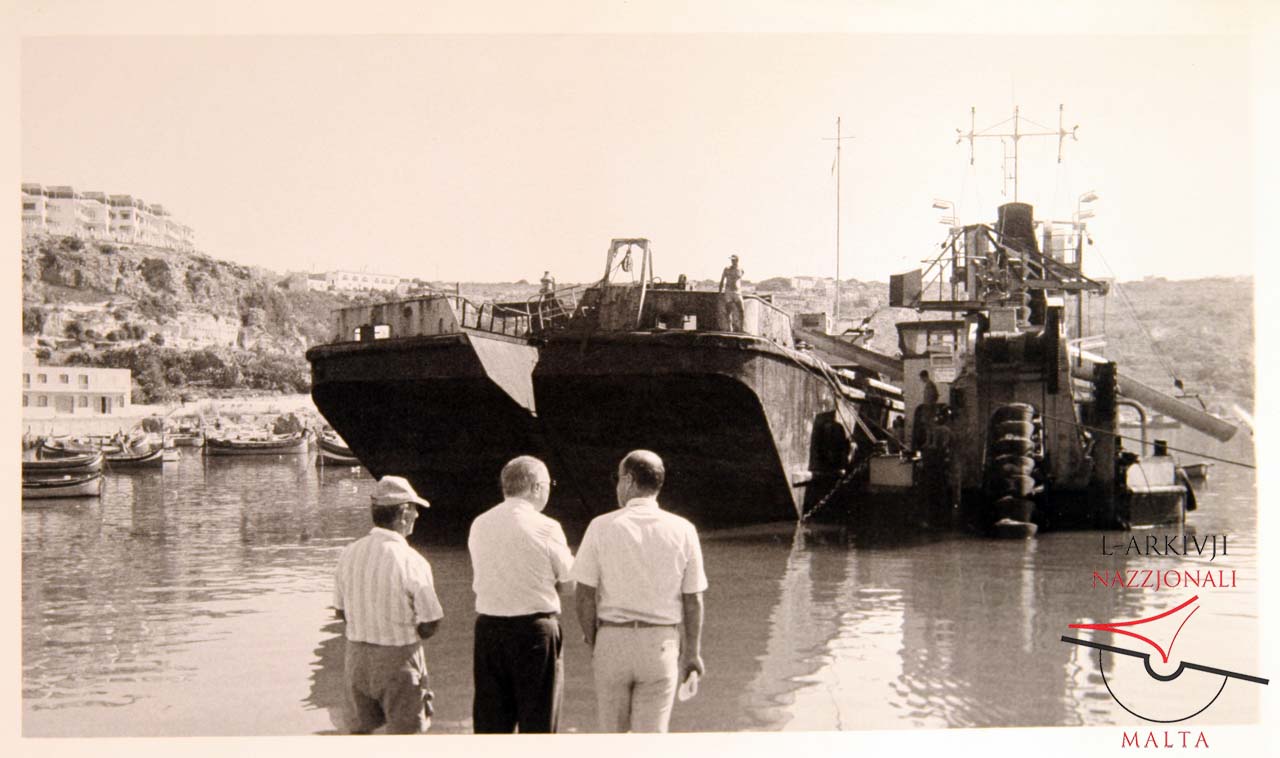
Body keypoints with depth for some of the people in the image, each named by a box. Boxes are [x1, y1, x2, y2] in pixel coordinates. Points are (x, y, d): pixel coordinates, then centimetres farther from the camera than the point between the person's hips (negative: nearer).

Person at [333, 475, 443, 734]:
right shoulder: (411, 562, -18)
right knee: (402, 733, 6)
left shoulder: (350, 553, -1)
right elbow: (430, 625, -13)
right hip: (398, 658, -5)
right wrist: (407, 636, 5)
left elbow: (341, 611, 9)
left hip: (357, 654, 5)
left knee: (359, 730, 14)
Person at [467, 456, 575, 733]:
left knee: (490, 721, 11)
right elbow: (568, 583, -3)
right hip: (535, 628, -5)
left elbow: (484, 580, 13)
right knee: (537, 721, 5)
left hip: (488, 628, 5)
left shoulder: (478, 525, 6)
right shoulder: (546, 528, -10)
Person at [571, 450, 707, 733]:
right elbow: (693, 600, -1)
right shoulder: (683, 531, -3)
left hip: (612, 639, 0)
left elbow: (585, 595, -5)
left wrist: (592, 645, 7)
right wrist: (693, 652, 10)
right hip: (661, 644, 0)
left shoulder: (601, 527, -6)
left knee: (612, 731, 16)